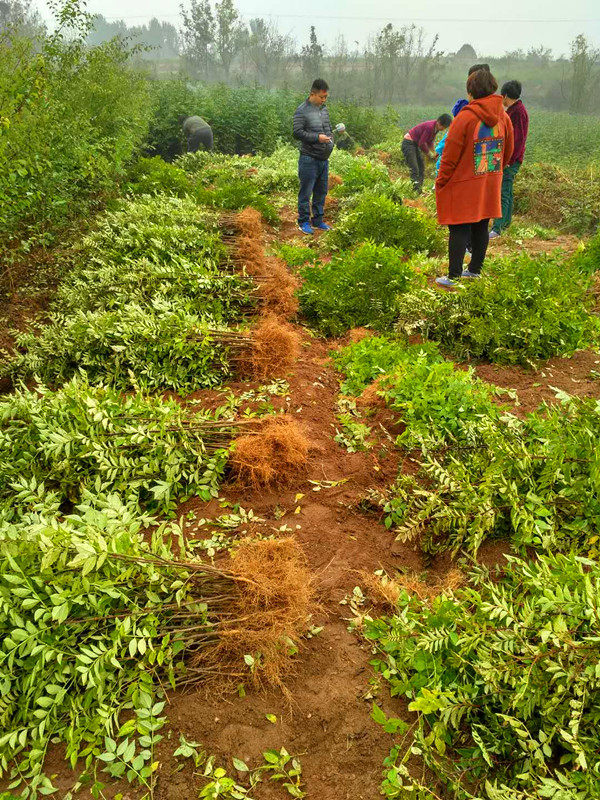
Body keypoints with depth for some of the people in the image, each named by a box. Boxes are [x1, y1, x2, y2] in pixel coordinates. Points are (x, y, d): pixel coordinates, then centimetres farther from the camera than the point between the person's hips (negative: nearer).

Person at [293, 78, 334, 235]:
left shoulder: (324, 109, 15)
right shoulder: (302, 110, -9)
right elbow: (297, 133, -16)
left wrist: (330, 138, 7)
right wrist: (317, 137, -20)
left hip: (324, 158, 8)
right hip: (309, 158, -7)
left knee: (321, 191, 13)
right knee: (306, 191, -2)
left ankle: (318, 220, 24)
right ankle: (304, 222, 7)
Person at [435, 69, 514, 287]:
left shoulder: (465, 118, -16)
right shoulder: (503, 117, 3)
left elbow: (450, 156, -12)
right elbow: (508, 151, 14)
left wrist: (440, 183, -2)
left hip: (463, 185, -6)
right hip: (490, 185, 6)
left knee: (459, 229, -2)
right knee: (481, 227, 14)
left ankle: (453, 276, 0)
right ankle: (475, 269, 26)